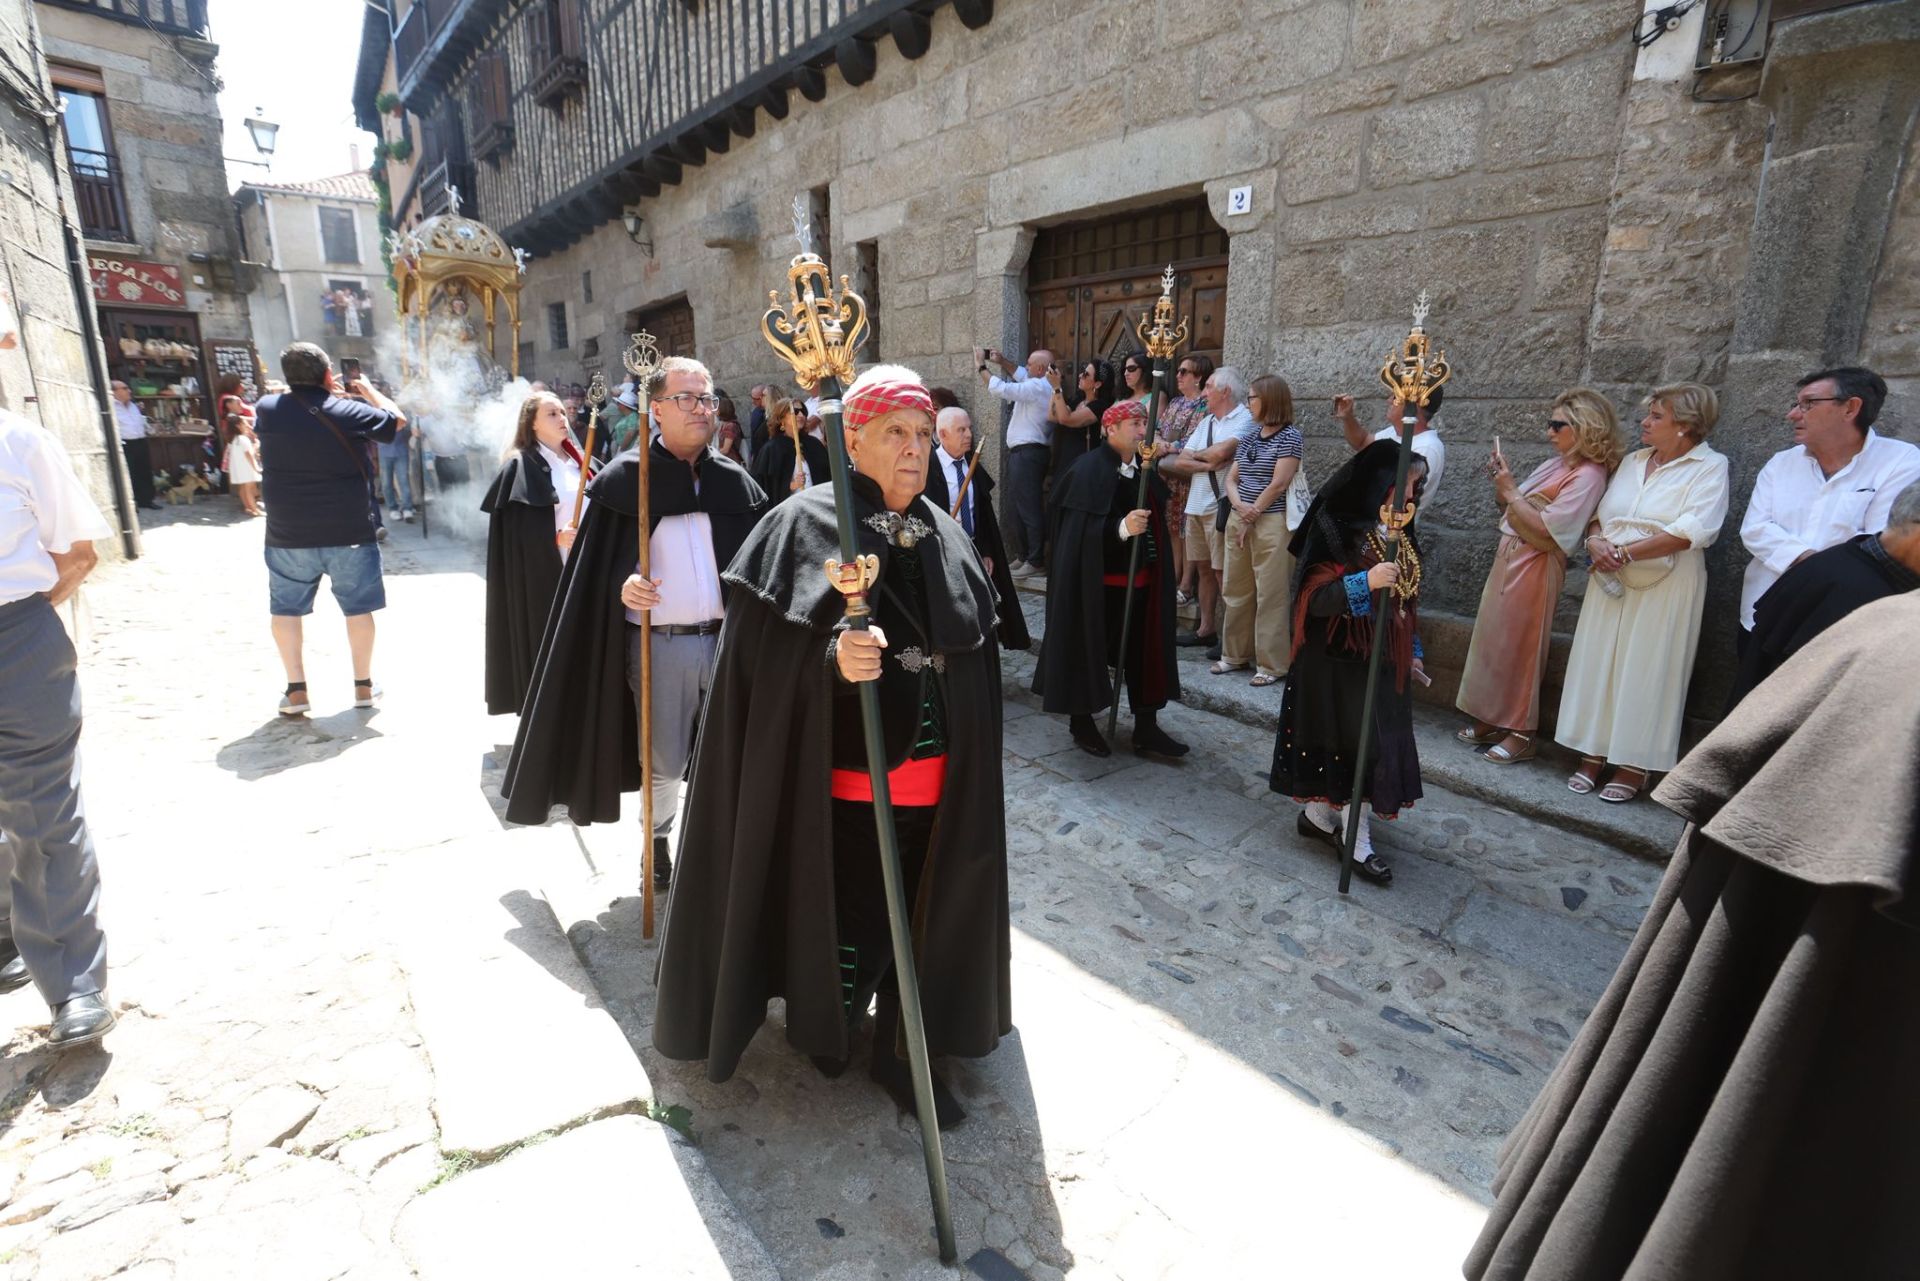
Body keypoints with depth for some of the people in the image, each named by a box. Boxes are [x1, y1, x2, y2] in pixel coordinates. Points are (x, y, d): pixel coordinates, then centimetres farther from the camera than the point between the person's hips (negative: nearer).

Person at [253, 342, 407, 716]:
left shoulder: (267, 409, 0)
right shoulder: (348, 411, -9)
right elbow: (398, 420, 8)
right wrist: (369, 390, 21)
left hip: (288, 533, 2)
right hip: (350, 531, -2)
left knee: (286, 607, 13)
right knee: (358, 607, 9)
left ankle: (296, 690, 11)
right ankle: (363, 685, 15)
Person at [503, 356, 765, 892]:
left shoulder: (735, 481, 7)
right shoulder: (623, 478, 0)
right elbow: (595, 566, 0)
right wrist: (621, 588, -19)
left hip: (728, 639, 2)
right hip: (657, 644, -2)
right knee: (663, 762, 11)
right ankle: (658, 843, 36)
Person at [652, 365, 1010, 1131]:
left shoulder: (946, 536, 8)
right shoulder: (804, 527, -9)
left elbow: (977, 659, 13)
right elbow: (770, 655, -14)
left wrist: (968, 768, 14)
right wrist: (833, 659, -34)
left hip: (934, 775, 5)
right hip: (845, 773, -5)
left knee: (919, 912, 14)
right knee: (849, 914, 9)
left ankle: (900, 1051, 36)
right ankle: (825, 1029, 40)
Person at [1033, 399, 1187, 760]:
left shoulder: (1144, 468, 9)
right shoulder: (1091, 469, -13)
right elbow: (1083, 527, -23)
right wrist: (1122, 527, -34)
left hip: (1141, 578, 7)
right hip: (1099, 581, -7)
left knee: (1145, 651, 9)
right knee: (1092, 649, 6)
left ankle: (1146, 729, 18)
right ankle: (1081, 722, 23)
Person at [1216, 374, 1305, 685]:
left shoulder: (1290, 436, -7)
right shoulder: (1249, 438, 14)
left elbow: (1278, 485, -14)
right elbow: (1231, 479, 10)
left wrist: (1252, 517, -10)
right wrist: (1240, 508, -9)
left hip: (1272, 523, -7)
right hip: (1238, 520, 7)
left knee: (1270, 595, -5)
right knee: (1236, 591, 11)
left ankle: (1272, 664, 1)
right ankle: (1236, 654, 23)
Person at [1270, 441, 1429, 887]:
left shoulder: (1399, 533, 8)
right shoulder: (1337, 528, -16)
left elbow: (1406, 599, 17)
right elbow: (1313, 597, -21)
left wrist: (1412, 651, 18)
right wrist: (1365, 583, -35)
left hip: (1384, 658, 8)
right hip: (1340, 658, -8)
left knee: (1376, 740, 13)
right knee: (1356, 742, -1)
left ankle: (1318, 815, 28)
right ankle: (1357, 841, 12)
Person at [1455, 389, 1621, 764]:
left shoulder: (1588, 475, -12)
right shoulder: (1553, 465, 13)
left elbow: (1544, 528, -20)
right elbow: (1509, 512, 15)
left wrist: (1510, 491, -15)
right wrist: (1500, 483, 0)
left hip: (1534, 568, -9)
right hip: (1508, 559, 9)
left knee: (1519, 648, -3)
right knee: (1492, 640, 12)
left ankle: (1521, 733, 9)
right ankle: (1492, 721, 22)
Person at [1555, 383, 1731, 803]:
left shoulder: (1710, 466, -4)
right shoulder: (1632, 461, 13)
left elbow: (1692, 531, -17)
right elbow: (1600, 513, 15)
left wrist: (1624, 552, -17)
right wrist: (1595, 540, -7)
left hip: (1665, 586, -5)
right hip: (1610, 580, 6)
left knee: (1645, 671, -1)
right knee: (1597, 664, 5)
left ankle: (1633, 766, 9)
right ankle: (1593, 755, 14)